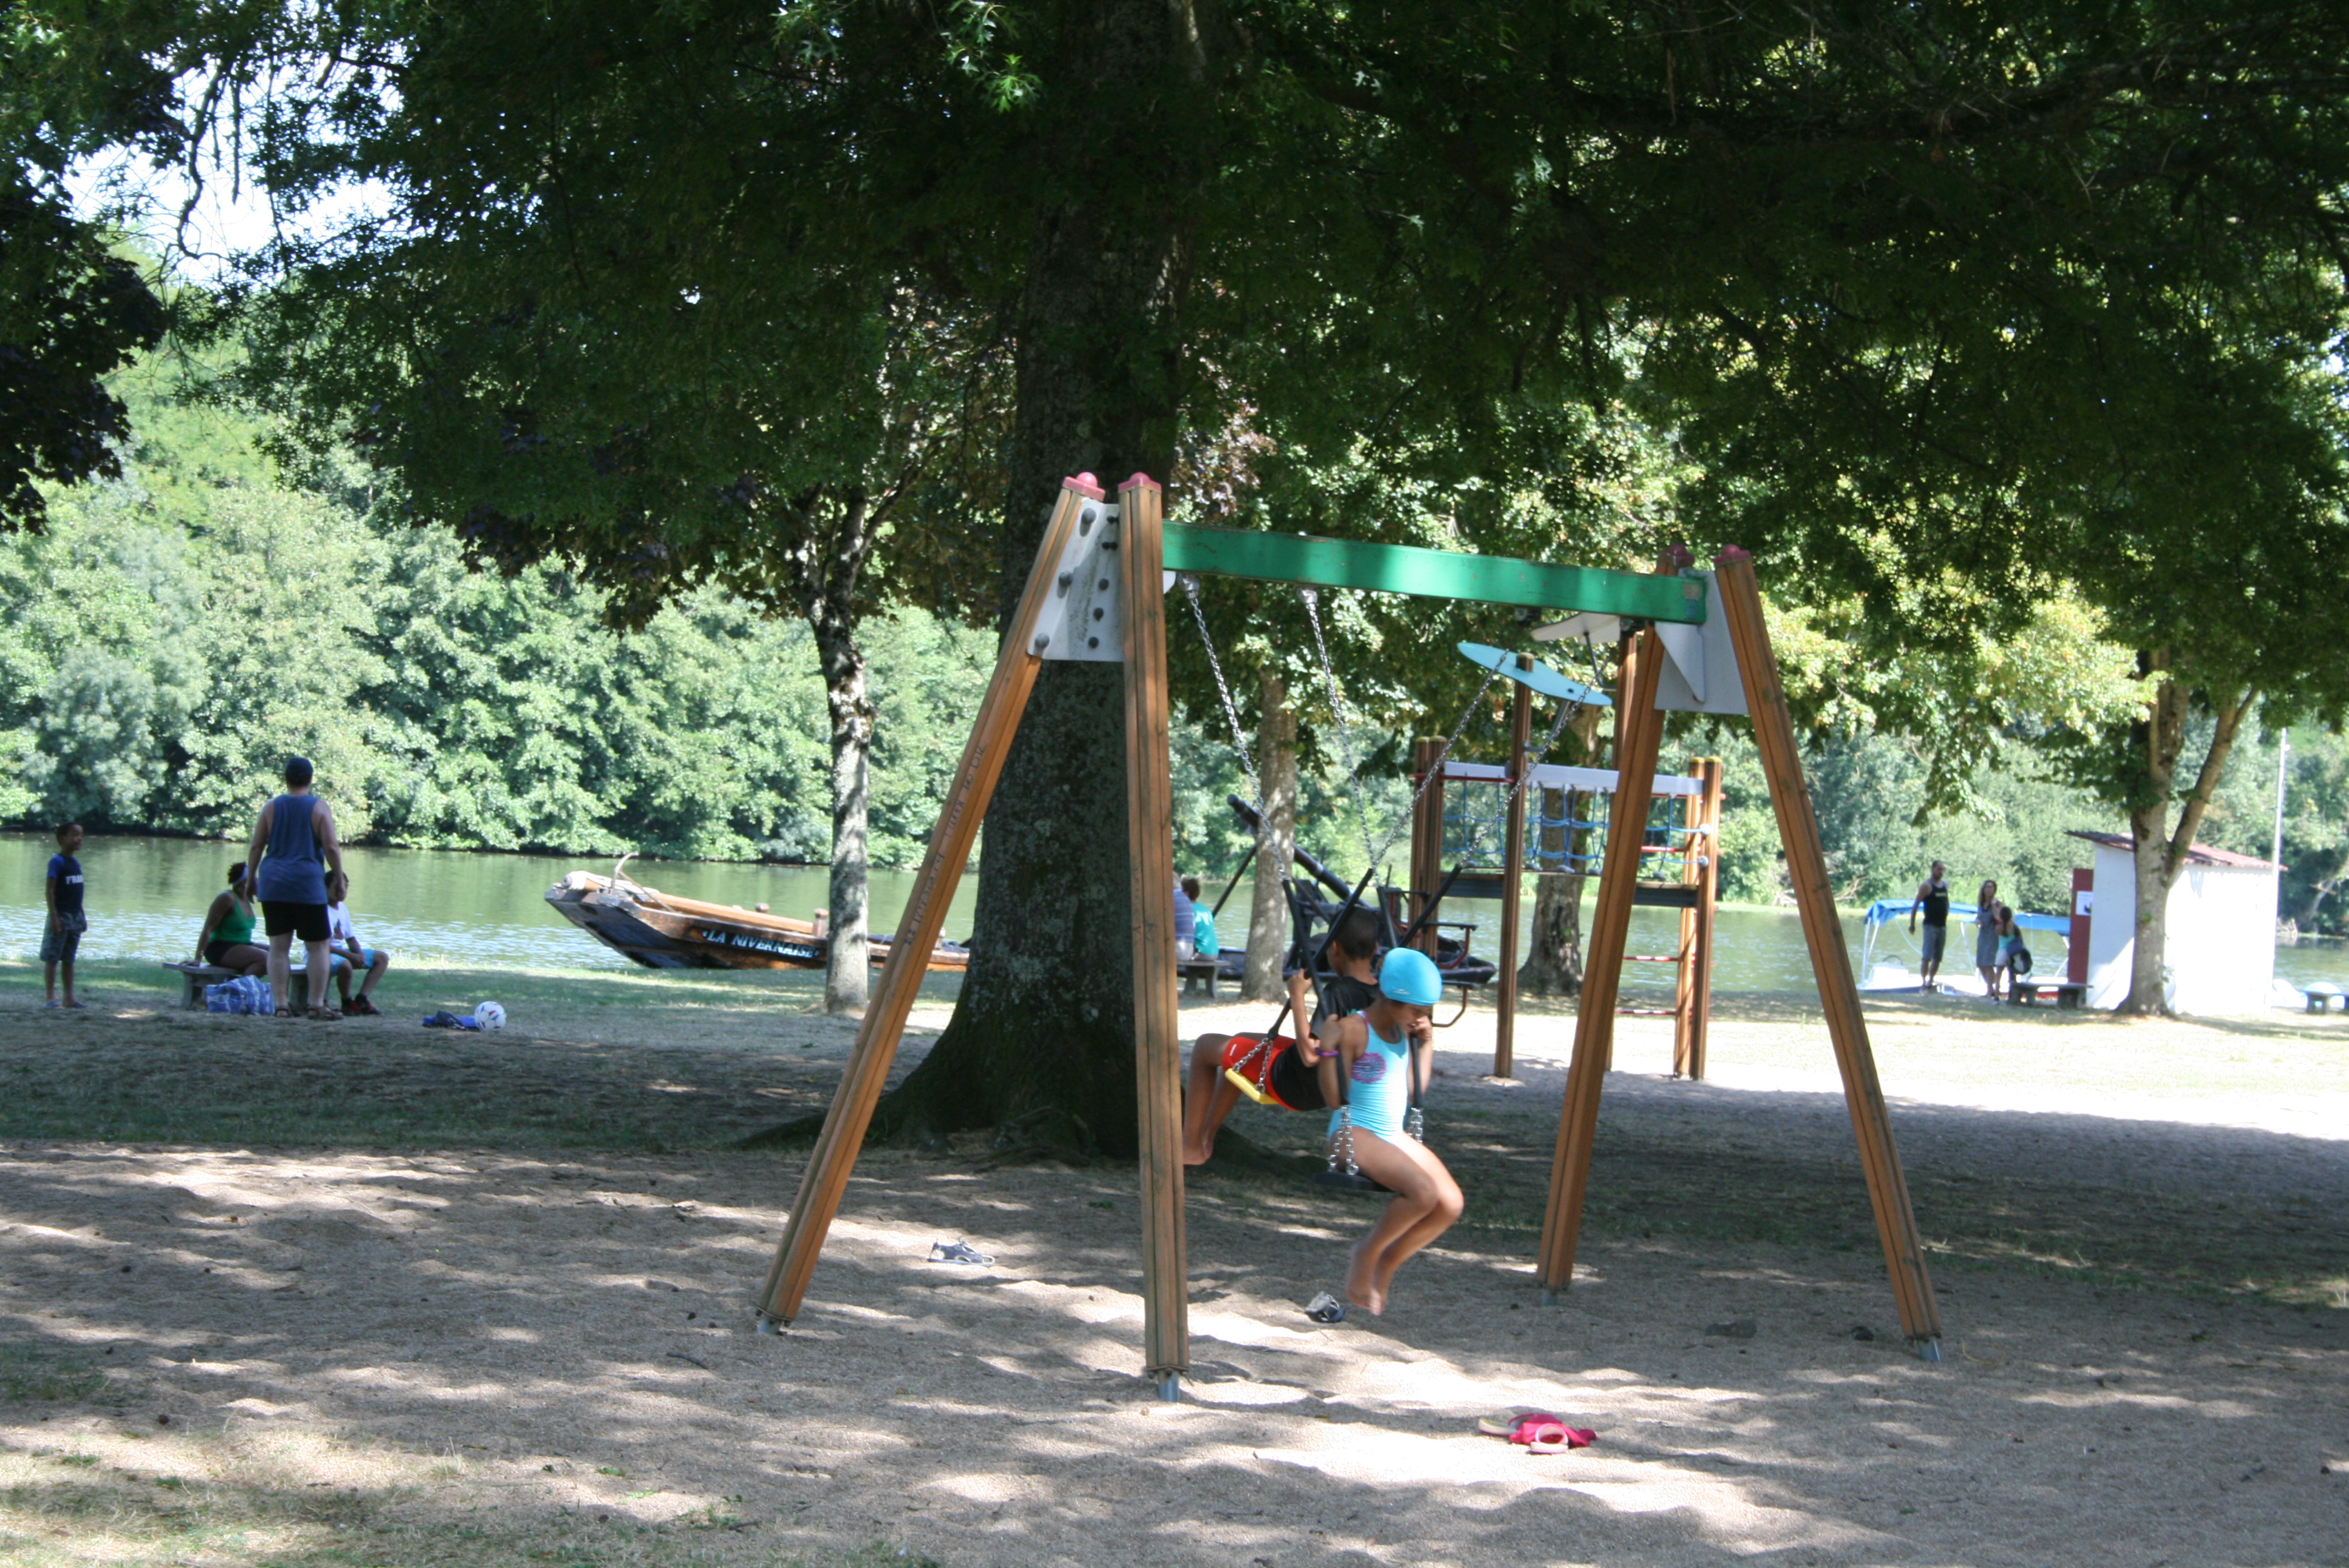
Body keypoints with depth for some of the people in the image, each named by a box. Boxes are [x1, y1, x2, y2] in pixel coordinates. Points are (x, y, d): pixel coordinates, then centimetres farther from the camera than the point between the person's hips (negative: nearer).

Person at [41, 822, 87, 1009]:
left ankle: (69, 998, 14)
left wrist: (82, 916, 19)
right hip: (60, 916, -8)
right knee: (52, 958, -3)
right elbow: (49, 890, -16)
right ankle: (49, 997, -2)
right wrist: (53, 916, -21)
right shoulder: (57, 861, -12)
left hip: (75, 917, 8)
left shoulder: (76, 863, 13)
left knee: (69, 959, 11)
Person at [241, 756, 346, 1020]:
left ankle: (282, 1004, 2)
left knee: (279, 947, 6)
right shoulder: (318, 807, -2)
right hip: (308, 885, -3)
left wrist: (251, 878, 17)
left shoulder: (272, 807, 6)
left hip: (273, 885, 3)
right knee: (318, 947, 4)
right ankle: (317, 1005, -2)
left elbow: (255, 846, 6)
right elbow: (331, 847, -8)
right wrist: (339, 879, 2)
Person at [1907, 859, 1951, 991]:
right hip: (1930, 925, -7)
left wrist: (1946, 919, 15)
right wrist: (1912, 923, -12)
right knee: (1927, 957, -11)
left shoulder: (1945, 885, 11)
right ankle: (1924, 983, -12)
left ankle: (1931, 982, 15)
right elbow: (1915, 905, -10)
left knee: (1938, 958, 8)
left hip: (1942, 925, 7)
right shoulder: (1927, 886, -9)